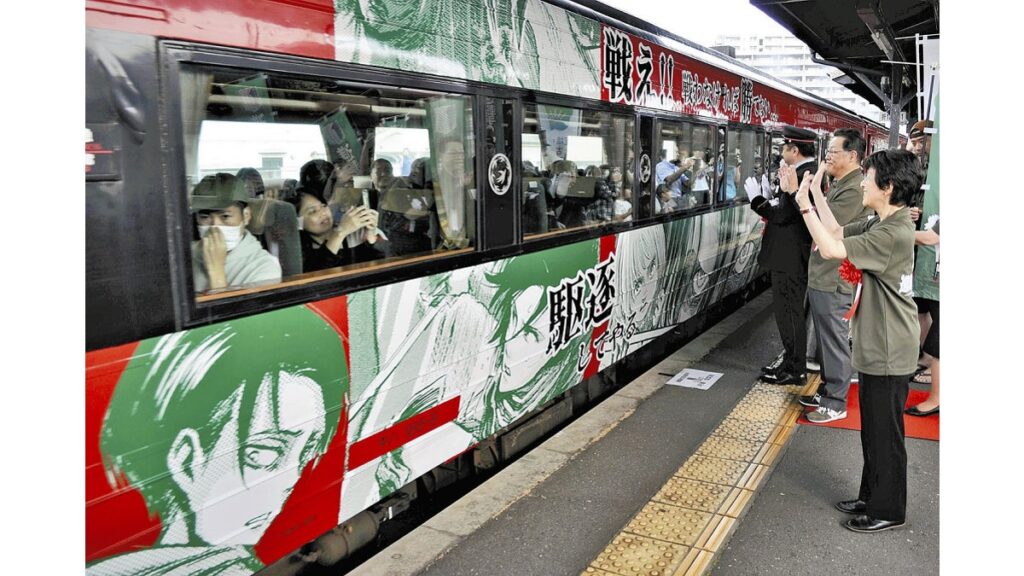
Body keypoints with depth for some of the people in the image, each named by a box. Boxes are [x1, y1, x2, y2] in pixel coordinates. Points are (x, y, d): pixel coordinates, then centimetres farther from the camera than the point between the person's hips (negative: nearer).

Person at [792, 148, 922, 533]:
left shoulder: (893, 233, -24)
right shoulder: (880, 223, 6)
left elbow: (831, 249, -28)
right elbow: (838, 233, 13)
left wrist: (804, 205, -22)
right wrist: (816, 194, 8)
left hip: (888, 353, -10)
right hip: (875, 346, 10)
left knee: (885, 433, 6)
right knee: (873, 429, 20)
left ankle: (888, 510, 22)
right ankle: (872, 496, 35)